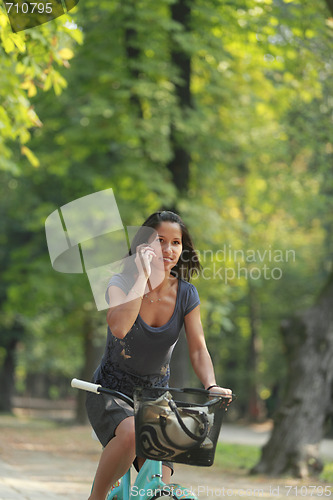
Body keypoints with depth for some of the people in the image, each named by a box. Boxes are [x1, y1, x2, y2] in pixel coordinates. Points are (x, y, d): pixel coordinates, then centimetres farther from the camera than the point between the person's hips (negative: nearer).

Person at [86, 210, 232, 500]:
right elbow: (120, 328, -33)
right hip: (111, 392, -4)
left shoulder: (186, 294, -3)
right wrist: (143, 276, -30)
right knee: (131, 433, -38)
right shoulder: (122, 284, -13)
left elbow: (198, 348, -7)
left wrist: (211, 386, -25)